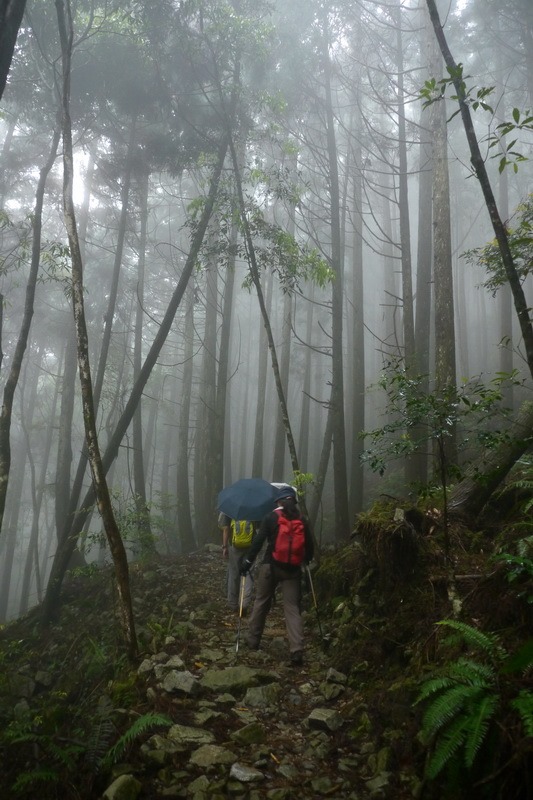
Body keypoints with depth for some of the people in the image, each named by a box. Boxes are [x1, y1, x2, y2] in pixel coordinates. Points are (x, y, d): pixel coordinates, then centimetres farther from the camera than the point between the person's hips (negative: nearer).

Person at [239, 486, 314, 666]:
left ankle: (253, 640, 27)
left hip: (271, 566, -1)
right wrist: (307, 560, 28)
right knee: (292, 608, 1)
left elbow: (259, 540, -9)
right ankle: (297, 650, -10)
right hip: (292, 569, 1)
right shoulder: (302, 521, 3)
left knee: (261, 603, 15)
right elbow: (309, 545, 9)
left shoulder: (271, 518, -4)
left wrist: (248, 560, -3)